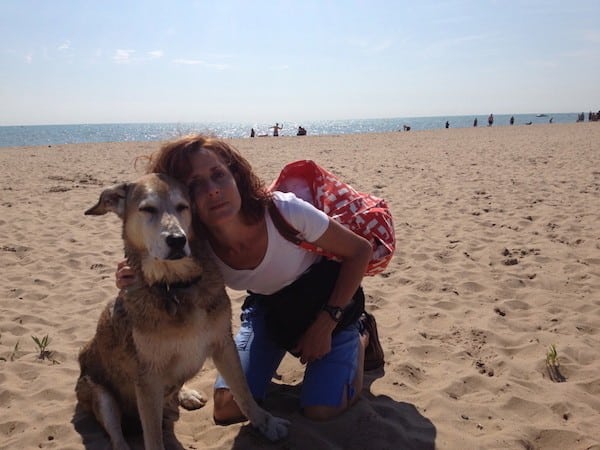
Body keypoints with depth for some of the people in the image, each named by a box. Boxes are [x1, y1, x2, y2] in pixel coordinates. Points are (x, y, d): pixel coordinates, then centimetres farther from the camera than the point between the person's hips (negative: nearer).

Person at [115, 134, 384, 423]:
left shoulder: (285, 212, -35)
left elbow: (361, 250, -20)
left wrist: (325, 323, -21)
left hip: (326, 294, -3)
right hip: (266, 304, 3)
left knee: (322, 409, -15)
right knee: (228, 409, -5)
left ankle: (360, 337, 15)